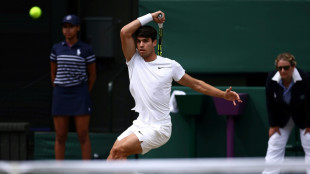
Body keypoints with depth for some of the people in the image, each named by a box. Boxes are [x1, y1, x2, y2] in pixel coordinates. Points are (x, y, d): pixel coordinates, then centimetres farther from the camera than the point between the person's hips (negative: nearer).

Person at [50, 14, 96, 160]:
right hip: (60, 97, 3)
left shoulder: (87, 50, -2)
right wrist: (60, 94, 12)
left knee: (83, 136, -4)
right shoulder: (56, 48, 6)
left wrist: (83, 96, 9)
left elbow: (92, 75, 6)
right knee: (60, 137, 4)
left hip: (80, 97, -3)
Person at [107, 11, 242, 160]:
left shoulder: (170, 65, 0)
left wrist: (224, 95, 4)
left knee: (119, 150, -21)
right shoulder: (134, 61, 5)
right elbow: (125, 32, -7)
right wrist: (150, 16, -4)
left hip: (158, 129, -4)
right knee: (113, 158, -7)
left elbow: (196, 84, 9)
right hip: (139, 124, 4)